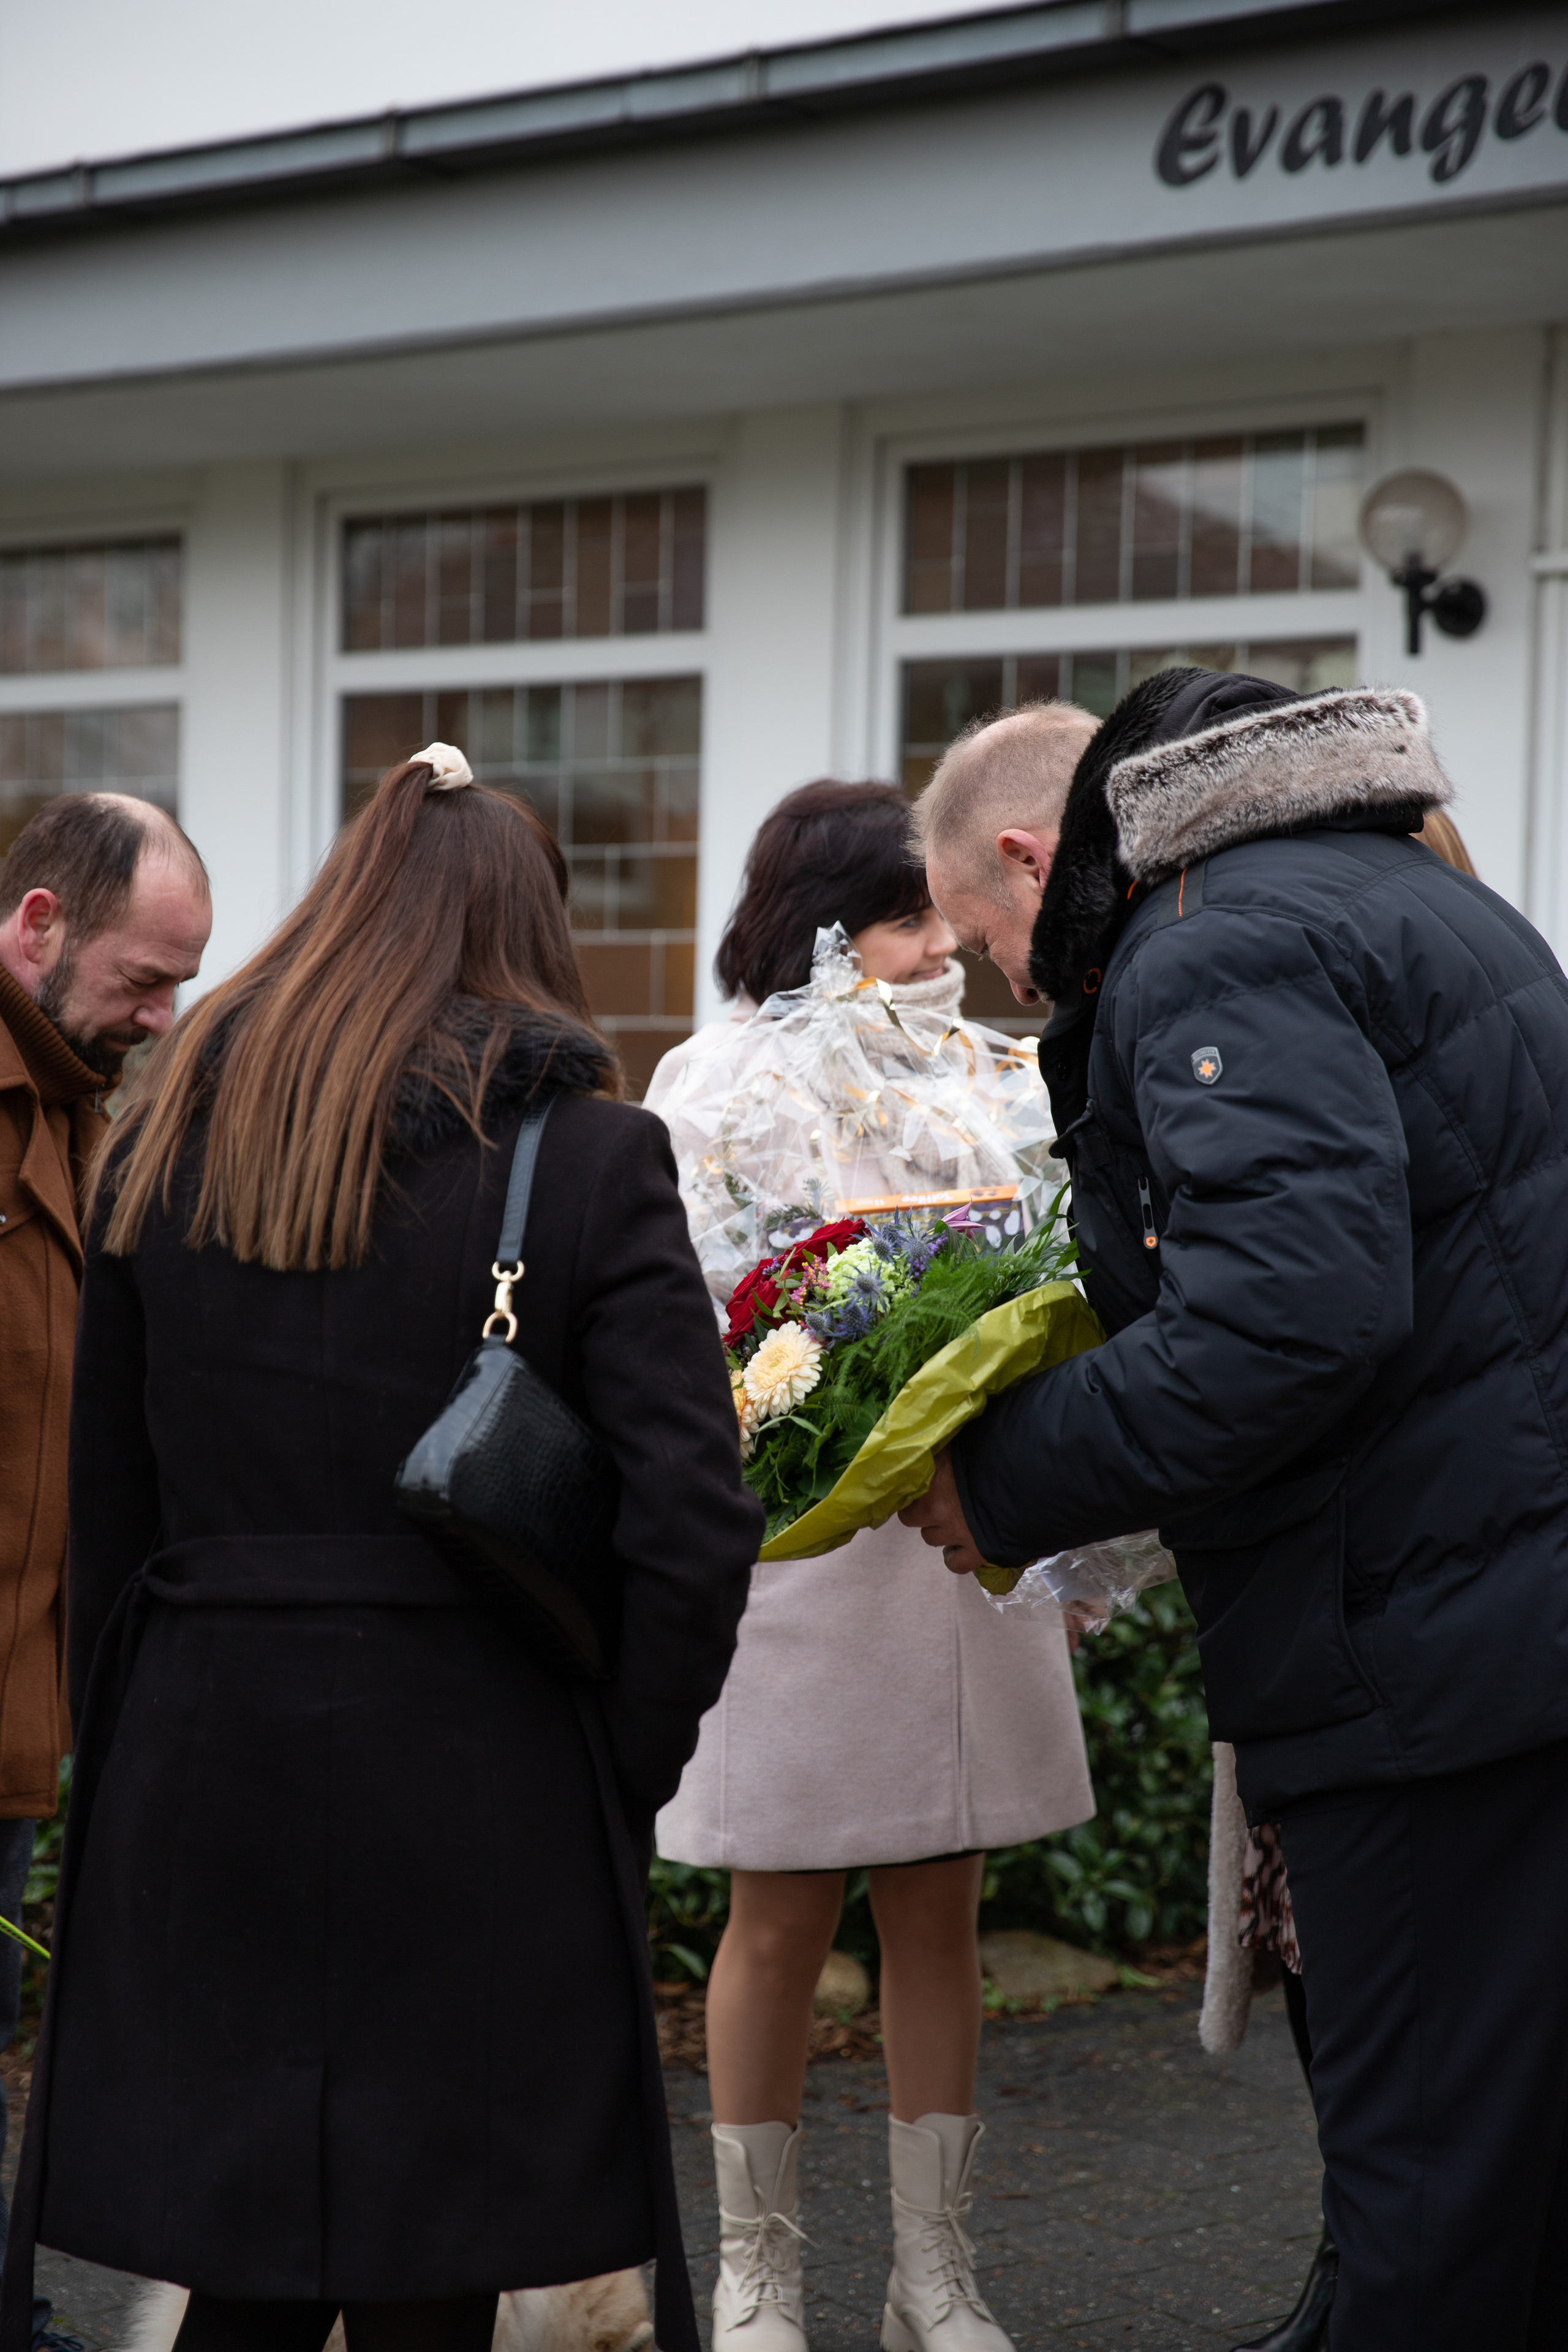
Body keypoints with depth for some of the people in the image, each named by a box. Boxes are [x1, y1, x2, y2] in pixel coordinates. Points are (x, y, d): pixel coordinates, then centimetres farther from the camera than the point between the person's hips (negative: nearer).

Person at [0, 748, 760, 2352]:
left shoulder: (161, 1144, 6)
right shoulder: (586, 1156, -5)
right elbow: (693, 1525, -11)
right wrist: (620, 1782, 0)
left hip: (195, 1789, 3)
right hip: (474, 1797, -3)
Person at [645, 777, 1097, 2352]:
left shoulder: (987, 1074, 9)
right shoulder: (720, 1081, -2)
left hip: (968, 1540, 4)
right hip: (792, 1548, -4)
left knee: (939, 1915, 9)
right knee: (781, 1921, 5)